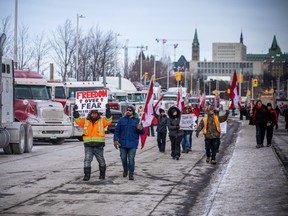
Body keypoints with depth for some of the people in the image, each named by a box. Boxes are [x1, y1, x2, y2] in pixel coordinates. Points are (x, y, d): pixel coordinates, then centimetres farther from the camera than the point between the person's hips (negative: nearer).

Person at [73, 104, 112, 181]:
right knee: (87, 160, -7)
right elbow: (77, 120, 5)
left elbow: (108, 120, -9)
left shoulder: (102, 121, 4)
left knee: (101, 160, 12)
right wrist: (75, 111, -7)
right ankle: (87, 175, -6)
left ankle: (102, 174, 27)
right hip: (88, 145, 0)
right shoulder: (85, 121, 8)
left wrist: (108, 110, -18)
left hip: (99, 145, 0)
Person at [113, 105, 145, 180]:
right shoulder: (122, 120, 5)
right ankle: (125, 170, 35)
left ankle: (131, 174, 1)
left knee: (131, 159, -6)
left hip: (132, 144, -2)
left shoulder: (137, 120, 2)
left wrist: (141, 128, -20)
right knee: (123, 158, 10)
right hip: (122, 143, 2)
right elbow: (117, 131, 6)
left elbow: (142, 132, 3)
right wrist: (115, 140, -4)